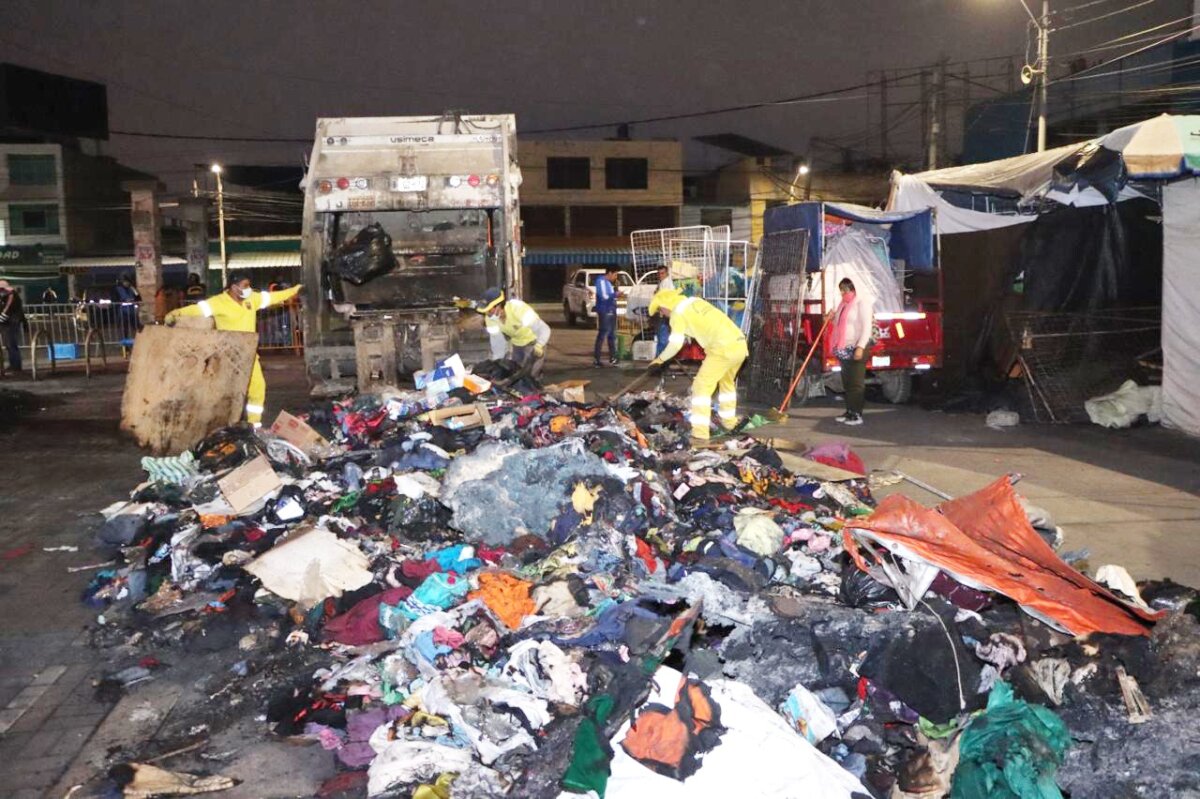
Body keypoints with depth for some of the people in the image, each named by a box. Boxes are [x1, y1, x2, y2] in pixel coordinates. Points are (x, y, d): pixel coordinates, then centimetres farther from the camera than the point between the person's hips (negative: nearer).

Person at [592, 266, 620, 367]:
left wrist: (616, 288, 5)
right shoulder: (601, 280, -13)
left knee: (612, 335, 14)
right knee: (602, 335, -10)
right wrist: (616, 294, -9)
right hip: (604, 312, -10)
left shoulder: (608, 282, 16)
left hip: (611, 311, 10)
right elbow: (604, 296, -21)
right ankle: (596, 359, -7)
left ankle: (612, 358, 22)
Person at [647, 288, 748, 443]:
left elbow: (675, 344, -9)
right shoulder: (694, 301, 21)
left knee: (701, 386, -3)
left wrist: (660, 359, 5)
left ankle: (700, 435, -9)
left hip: (723, 349, -8)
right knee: (727, 382, 29)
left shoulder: (678, 313, -2)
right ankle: (729, 420, 45)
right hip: (740, 344, 8)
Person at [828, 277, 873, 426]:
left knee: (856, 383, -7)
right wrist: (833, 317, 7)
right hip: (844, 349, 8)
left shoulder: (862, 303, -8)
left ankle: (857, 415, -5)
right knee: (847, 383, 11)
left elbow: (866, 327, -15)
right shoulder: (843, 304, 17)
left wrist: (861, 347, -23)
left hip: (856, 348, -8)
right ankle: (849, 412, 18)